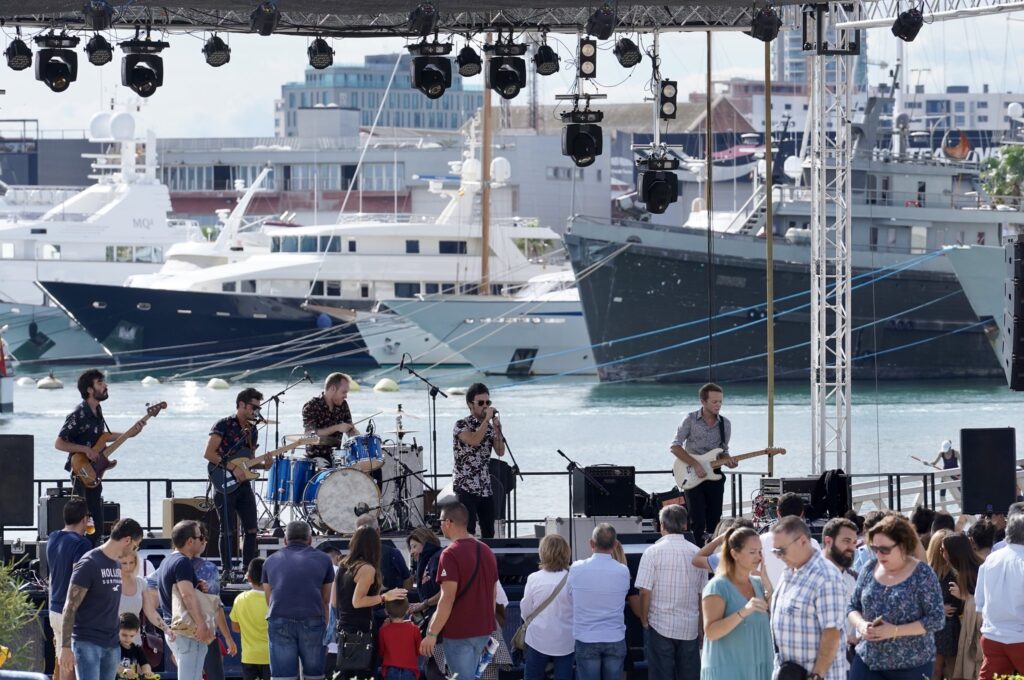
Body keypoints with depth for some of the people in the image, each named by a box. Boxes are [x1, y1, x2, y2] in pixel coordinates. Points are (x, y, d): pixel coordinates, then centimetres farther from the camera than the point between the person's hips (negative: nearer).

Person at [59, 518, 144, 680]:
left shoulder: (117, 565, 12)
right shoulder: (89, 564, -12)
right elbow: (70, 608, -13)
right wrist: (66, 647, -18)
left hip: (111, 644, 8)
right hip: (88, 643, -8)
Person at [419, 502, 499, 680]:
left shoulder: (451, 554, -15)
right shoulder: (486, 551, 9)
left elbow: (447, 598, -21)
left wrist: (432, 634, -19)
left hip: (459, 632, -8)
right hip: (483, 630, 8)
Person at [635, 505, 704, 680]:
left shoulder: (653, 552, -8)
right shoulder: (697, 553, 4)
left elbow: (645, 592, -11)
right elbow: (703, 594, 7)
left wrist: (644, 621, 2)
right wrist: (702, 628, 15)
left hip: (660, 626, -3)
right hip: (689, 628, 3)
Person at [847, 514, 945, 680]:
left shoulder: (922, 574, -10)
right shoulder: (869, 571, 4)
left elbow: (937, 619, -12)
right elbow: (853, 607, 12)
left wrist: (895, 631, -21)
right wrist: (861, 624, -12)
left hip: (912, 666, -4)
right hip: (868, 661, 4)